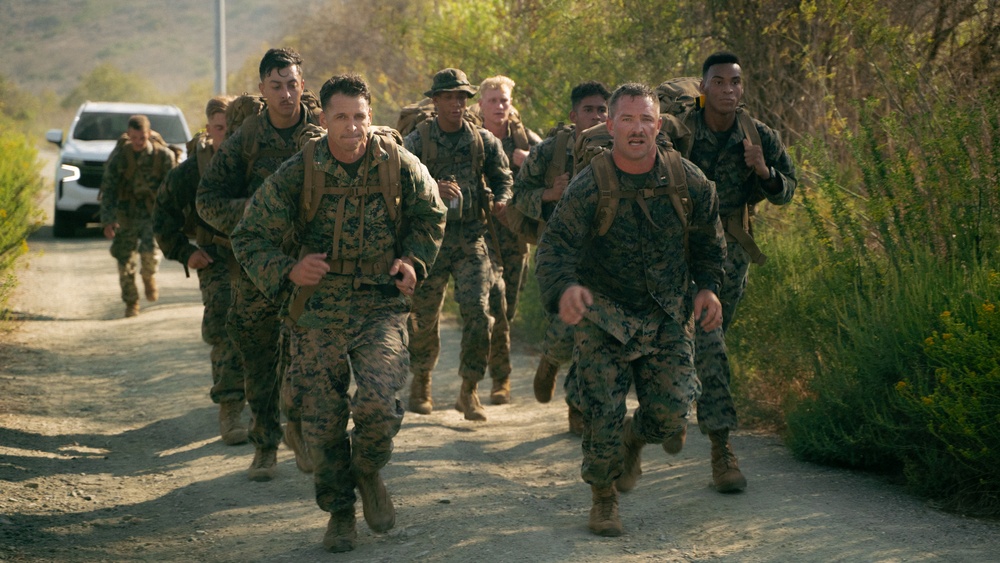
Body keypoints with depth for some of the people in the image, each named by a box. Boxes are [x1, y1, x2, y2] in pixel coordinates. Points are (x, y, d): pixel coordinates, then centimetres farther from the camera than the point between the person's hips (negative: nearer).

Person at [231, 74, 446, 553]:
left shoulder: (397, 165, -4)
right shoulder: (297, 174, -8)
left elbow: (430, 215, 14)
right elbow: (249, 238, -4)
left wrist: (413, 261, -3)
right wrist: (288, 270, -21)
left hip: (381, 307, 0)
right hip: (318, 312, 1)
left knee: (378, 401, -21)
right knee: (322, 421, 3)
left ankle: (368, 473, 12)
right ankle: (339, 513, 26)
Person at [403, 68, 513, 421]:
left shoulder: (484, 141, 6)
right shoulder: (416, 141, 0)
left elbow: (503, 178, 15)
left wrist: (501, 202, -6)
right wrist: (433, 190, -29)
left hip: (471, 237, 1)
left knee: (477, 310, -11)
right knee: (424, 316, 7)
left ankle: (469, 391, -1)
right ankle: (420, 382, 28)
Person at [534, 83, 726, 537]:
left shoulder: (687, 180, -5)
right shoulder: (590, 186, -16)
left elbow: (707, 238, 12)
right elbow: (556, 244, -24)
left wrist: (707, 287, -1)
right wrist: (563, 288, -44)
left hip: (669, 316, 2)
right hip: (604, 315, -2)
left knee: (670, 415, -2)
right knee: (602, 415, -6)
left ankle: (635, 438, 35)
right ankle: (603, 500, 18)